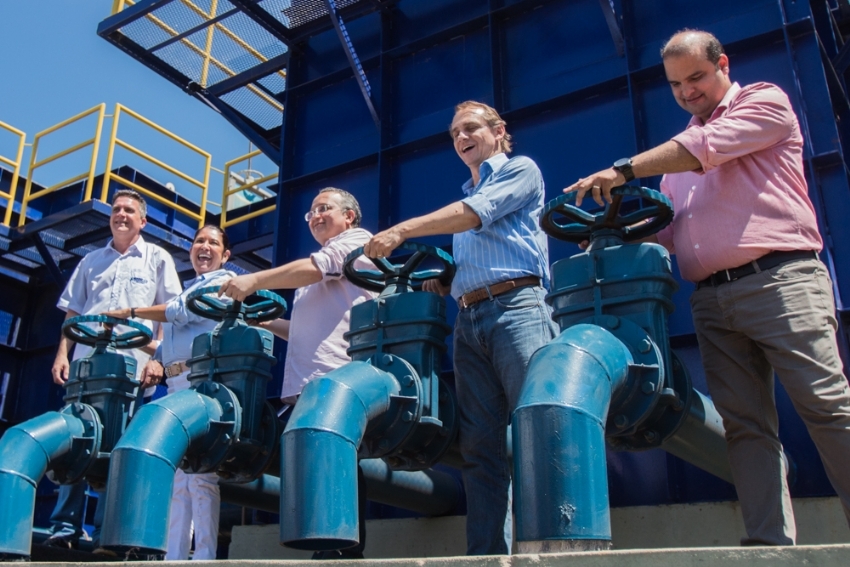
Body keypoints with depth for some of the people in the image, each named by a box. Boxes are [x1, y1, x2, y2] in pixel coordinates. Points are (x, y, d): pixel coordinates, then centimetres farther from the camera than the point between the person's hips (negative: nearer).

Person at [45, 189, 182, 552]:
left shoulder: (158, 259, 10)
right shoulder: (91, 262, 20)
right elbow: (72, 312, 19)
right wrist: (62, 353, 7)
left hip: (131, 367, -3)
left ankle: (106, 535, 2)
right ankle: (65, 528, 4)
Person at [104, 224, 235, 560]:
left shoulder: (225, 282, 5)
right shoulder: (185, 290, 28)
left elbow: (185, 313, -8)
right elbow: (169, 338, 23)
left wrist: (131, 312, 0)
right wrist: (156, 361, 0)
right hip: (176, 385, 8)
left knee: (200, 473, -12)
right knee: (176, 475, 6)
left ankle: (204, 557, -11)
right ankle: (174, 557, 9)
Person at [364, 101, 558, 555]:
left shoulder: (520, 170, 11)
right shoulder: (463, 200, 31)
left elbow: (477, 213, -7)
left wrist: (401, 231, -11)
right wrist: (439, 283, 10)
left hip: (517, 306, -6)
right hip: (468, 320, 7)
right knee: (481, 447, -2)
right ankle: (486, 554, -3)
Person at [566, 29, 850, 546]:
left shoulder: (765, 102, 8)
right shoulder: (679, 152, 26)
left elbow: (709, 147, -10)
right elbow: (672, 228, 23)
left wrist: (624, 170, -13)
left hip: (780, 279, -6)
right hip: (713, 298, 6)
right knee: (745, 424, -1)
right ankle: (770, 541, 0)